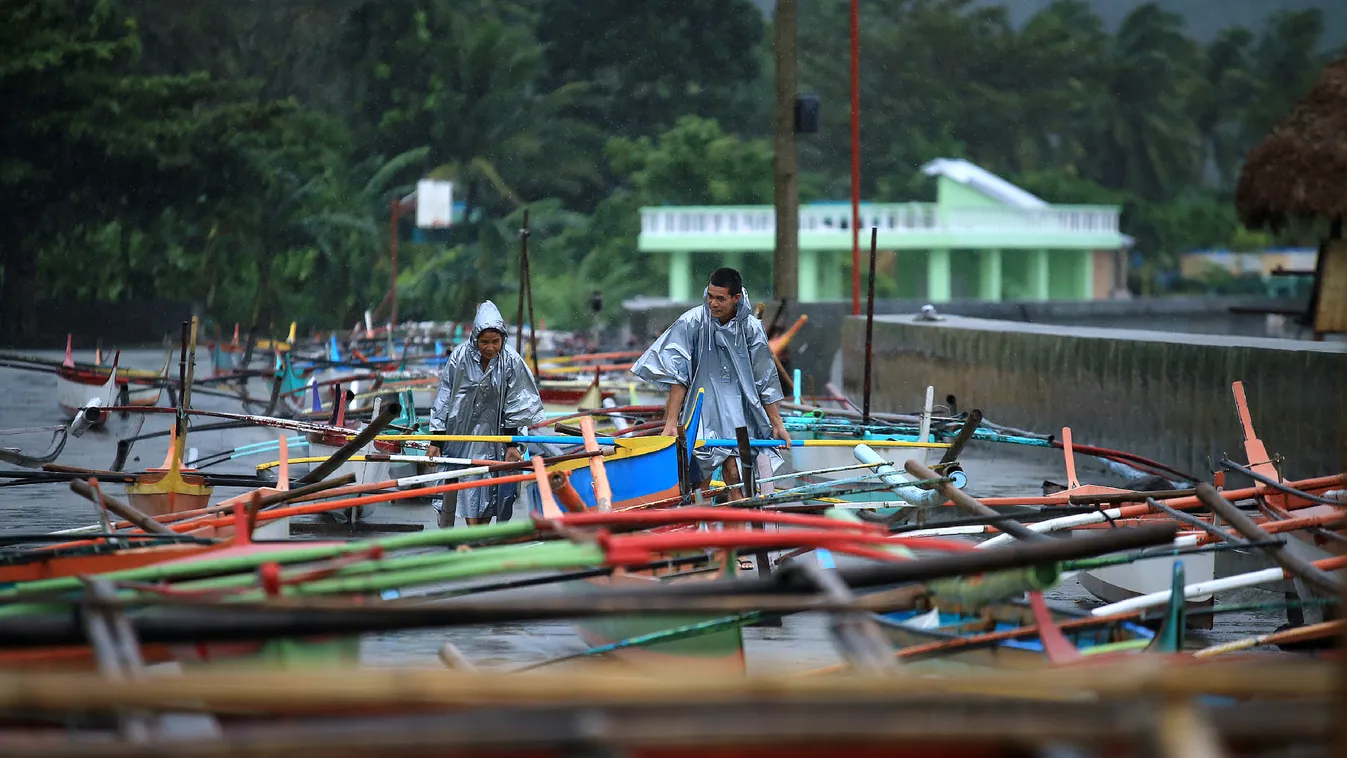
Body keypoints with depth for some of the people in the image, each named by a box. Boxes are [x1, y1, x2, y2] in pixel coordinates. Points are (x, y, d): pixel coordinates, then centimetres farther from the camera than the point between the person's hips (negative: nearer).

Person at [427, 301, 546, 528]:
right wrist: (436, 439, -5)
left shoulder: (511, 361, -12)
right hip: (460, 426, -1)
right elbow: (444, 396, -5)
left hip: (492, 431, 1)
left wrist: (512, 444, -2)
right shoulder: (460, 356, -13)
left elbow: (515, 404, -3)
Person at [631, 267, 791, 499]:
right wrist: (671, 423, -16)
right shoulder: (692, 322, -11)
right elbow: (678, 377, -10)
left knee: (734, 472, -13)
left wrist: (777, 424, 12)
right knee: (699, 480, -9)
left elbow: (764, 380, 7)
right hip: (701, 404, -2)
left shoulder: (751, 328, -3)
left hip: (736, 407, 2)